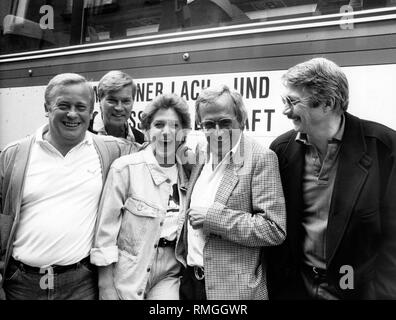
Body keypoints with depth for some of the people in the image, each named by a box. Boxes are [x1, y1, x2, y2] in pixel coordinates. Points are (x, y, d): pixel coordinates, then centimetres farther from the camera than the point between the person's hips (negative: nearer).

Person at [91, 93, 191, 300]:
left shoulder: (187, 172, 2)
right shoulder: (125, 167, -10)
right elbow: (106, 227, -10)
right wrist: (106, 287, -10)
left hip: (169, 275, 3)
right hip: (128, 275, -3)